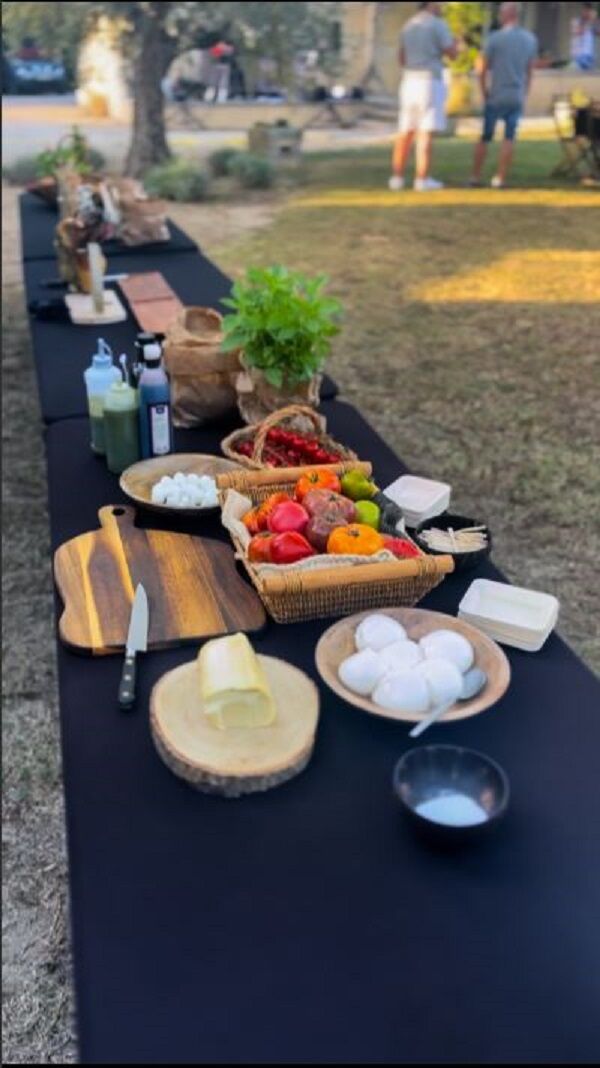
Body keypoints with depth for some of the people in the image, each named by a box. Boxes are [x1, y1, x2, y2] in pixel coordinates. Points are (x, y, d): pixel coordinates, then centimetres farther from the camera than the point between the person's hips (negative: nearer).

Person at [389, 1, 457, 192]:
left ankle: (397, 177, 4)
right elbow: (452, 54, -5)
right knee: (426, 133, -6)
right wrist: (453, 42, 19)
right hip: (430, 83, -6)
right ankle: (422, 179, -9)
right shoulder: (438, 25, -6)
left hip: (410, 82, 6)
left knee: (406, 132, 8)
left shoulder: (408, 25, 15)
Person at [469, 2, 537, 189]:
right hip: (517, 98, 3)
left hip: (496, 97, -3)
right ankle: (500, 179, -1)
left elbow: (483, 70, -6)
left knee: (485, 138, 7)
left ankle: (475, 177, 11)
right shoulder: (530, 39, 6)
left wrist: (485, 93, 6)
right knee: (509, 139, 4)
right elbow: (529, 72, 12)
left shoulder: (495, 38, -8)